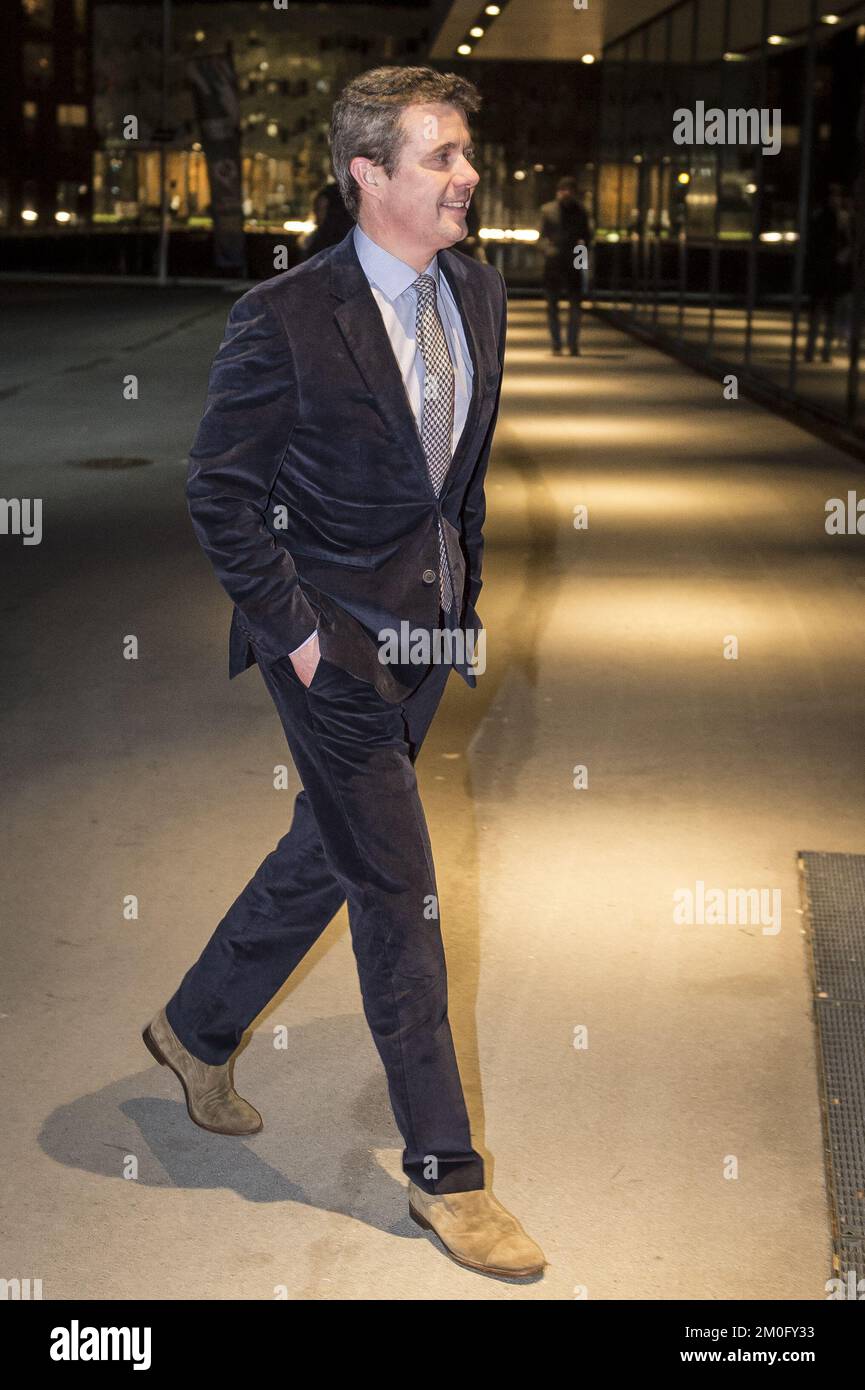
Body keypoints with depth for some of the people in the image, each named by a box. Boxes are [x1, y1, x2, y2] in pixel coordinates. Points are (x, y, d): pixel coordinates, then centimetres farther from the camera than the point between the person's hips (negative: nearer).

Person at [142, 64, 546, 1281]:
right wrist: (292, 630, -14)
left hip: (428, 627, 7)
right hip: (336, 635, -7)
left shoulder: (480, 294, 3)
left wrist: (466, 591, 13)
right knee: (398, 895, -1)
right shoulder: (285, 316, -18)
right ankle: (444, 1170, 13)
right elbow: (219, 493, -12)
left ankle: (198, 1029, 43)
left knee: (326, 852, 19)